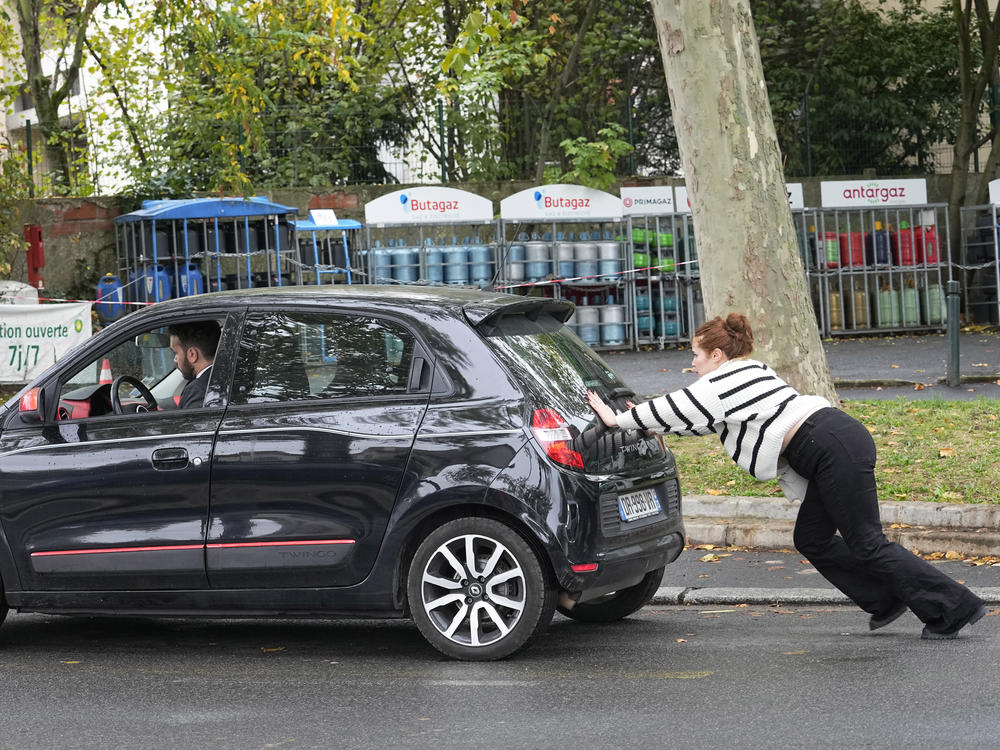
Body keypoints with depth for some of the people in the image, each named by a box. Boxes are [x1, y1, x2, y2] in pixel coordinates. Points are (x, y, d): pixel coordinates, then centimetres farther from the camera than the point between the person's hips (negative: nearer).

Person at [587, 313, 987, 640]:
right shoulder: (751, 371, 24)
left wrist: (618, 420, 13)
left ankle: (954, 607, -5)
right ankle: (886, 599, 16)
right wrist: (639, 419, 33)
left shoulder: (722, 384, -6)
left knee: (866, 543, -6)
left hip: (835, 448, -10)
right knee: (812, 539, 14)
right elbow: (696, 420, 32)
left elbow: (673, 410, 1)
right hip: (840, 439, 10)